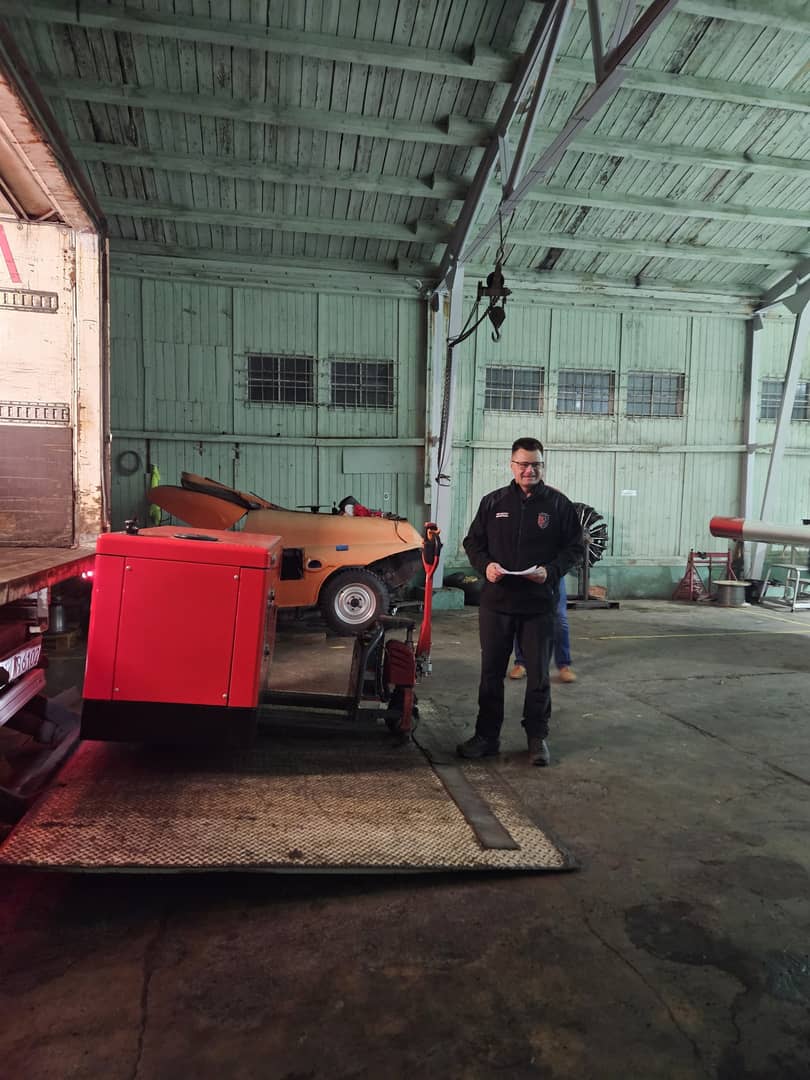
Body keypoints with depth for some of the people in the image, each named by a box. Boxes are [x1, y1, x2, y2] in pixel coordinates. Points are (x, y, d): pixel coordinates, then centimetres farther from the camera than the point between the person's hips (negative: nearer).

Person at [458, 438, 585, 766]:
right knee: (491, 672, 10)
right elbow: (473, 542, 11)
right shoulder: (493, 502, 7)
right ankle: (487, 736, 23)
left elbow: (575, 548, 3)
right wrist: (486, 565, -9)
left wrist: (550, 571, -15)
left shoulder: (558, 504, 1)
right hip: (496, 602, 2)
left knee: (538, 675, 8)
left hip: (539, 604, -2)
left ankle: (537, 737, 23)